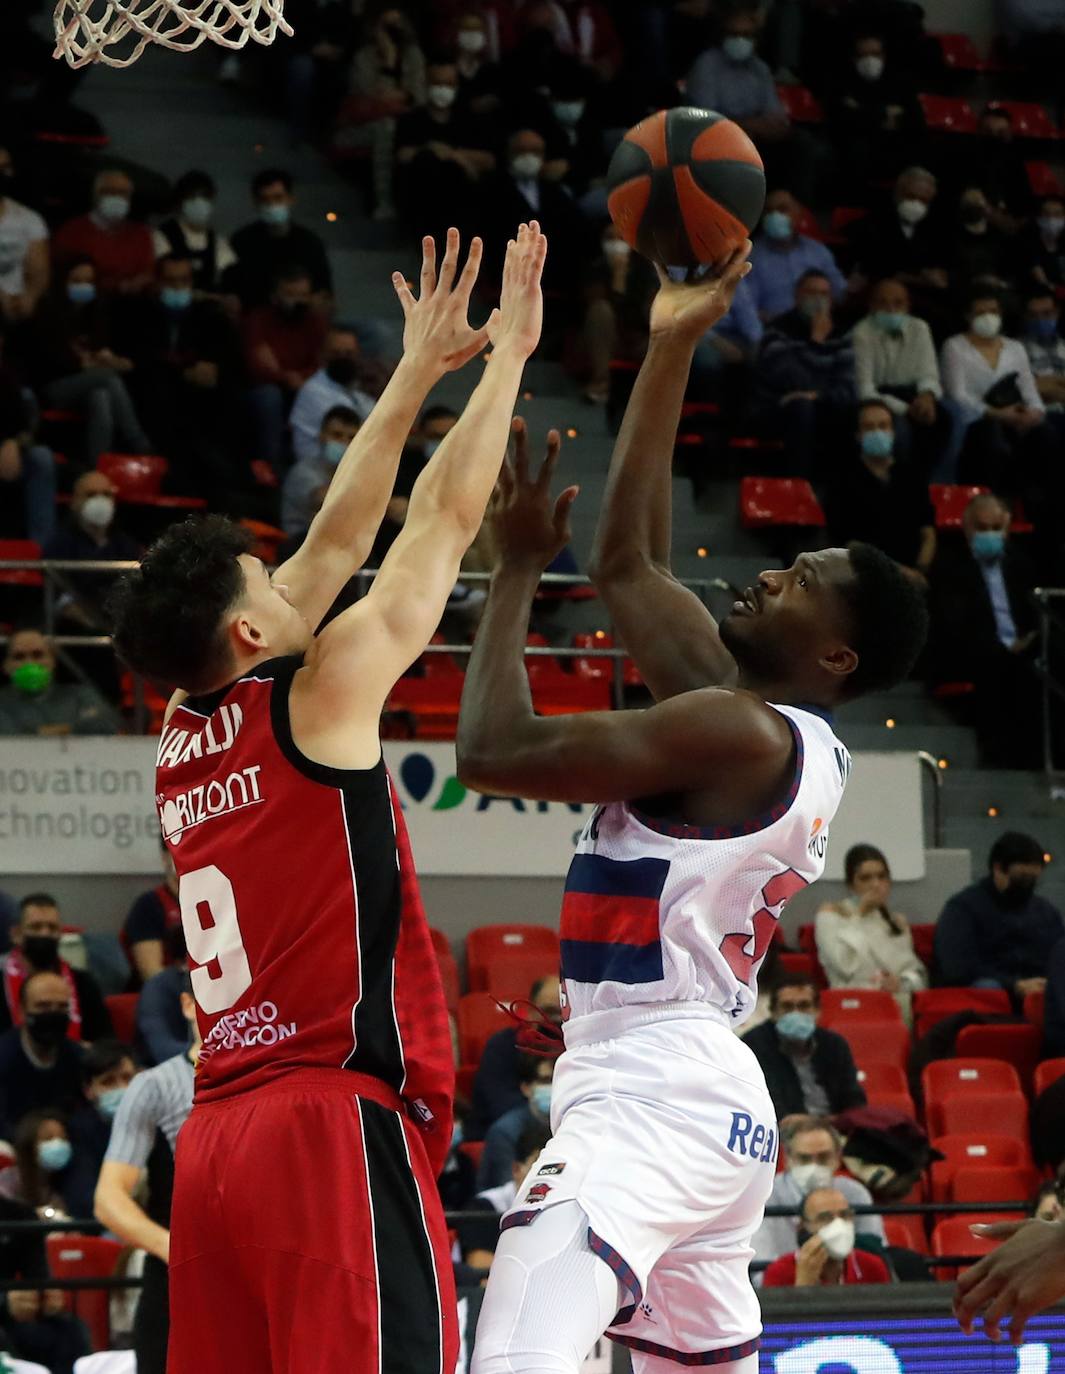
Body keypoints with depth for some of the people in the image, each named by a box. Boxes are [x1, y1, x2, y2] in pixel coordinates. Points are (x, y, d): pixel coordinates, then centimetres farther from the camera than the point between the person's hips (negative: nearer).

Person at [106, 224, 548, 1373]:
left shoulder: (183, 737, 15)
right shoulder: (318, 697, -4)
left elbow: (337, 545, 24)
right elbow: (443, 521, 3)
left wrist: (418, 375, 30)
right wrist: (508, 353, 14)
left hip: (216, 1138, 8)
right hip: (336, 1120, -8)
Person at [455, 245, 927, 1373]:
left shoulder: (739, 730, -12)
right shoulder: (738, 706, 15)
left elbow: (494, 751, -15)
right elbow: (628, 562, 23)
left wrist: (519, 566, -3)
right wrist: (671, 349, 22)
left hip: (651, 1096, -11)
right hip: (711, 1105, 11)